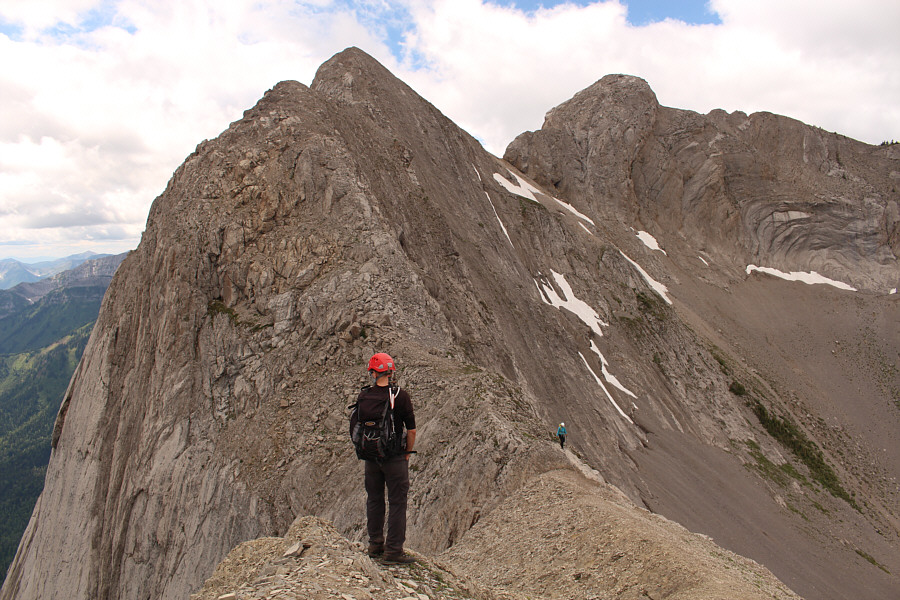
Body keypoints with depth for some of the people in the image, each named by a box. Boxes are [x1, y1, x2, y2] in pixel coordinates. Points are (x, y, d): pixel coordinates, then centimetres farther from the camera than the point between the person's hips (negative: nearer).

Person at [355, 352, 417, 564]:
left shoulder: (363, 396, -1)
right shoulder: (400, 395, -12)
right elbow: (411, 430, -9)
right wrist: (407, 453, 6)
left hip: (370, 457, 4)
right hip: (394, 458, -4)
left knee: (374, 501, 16)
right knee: (397, 503, 4)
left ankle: (375, 545, 25)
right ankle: (393, 551, 6)